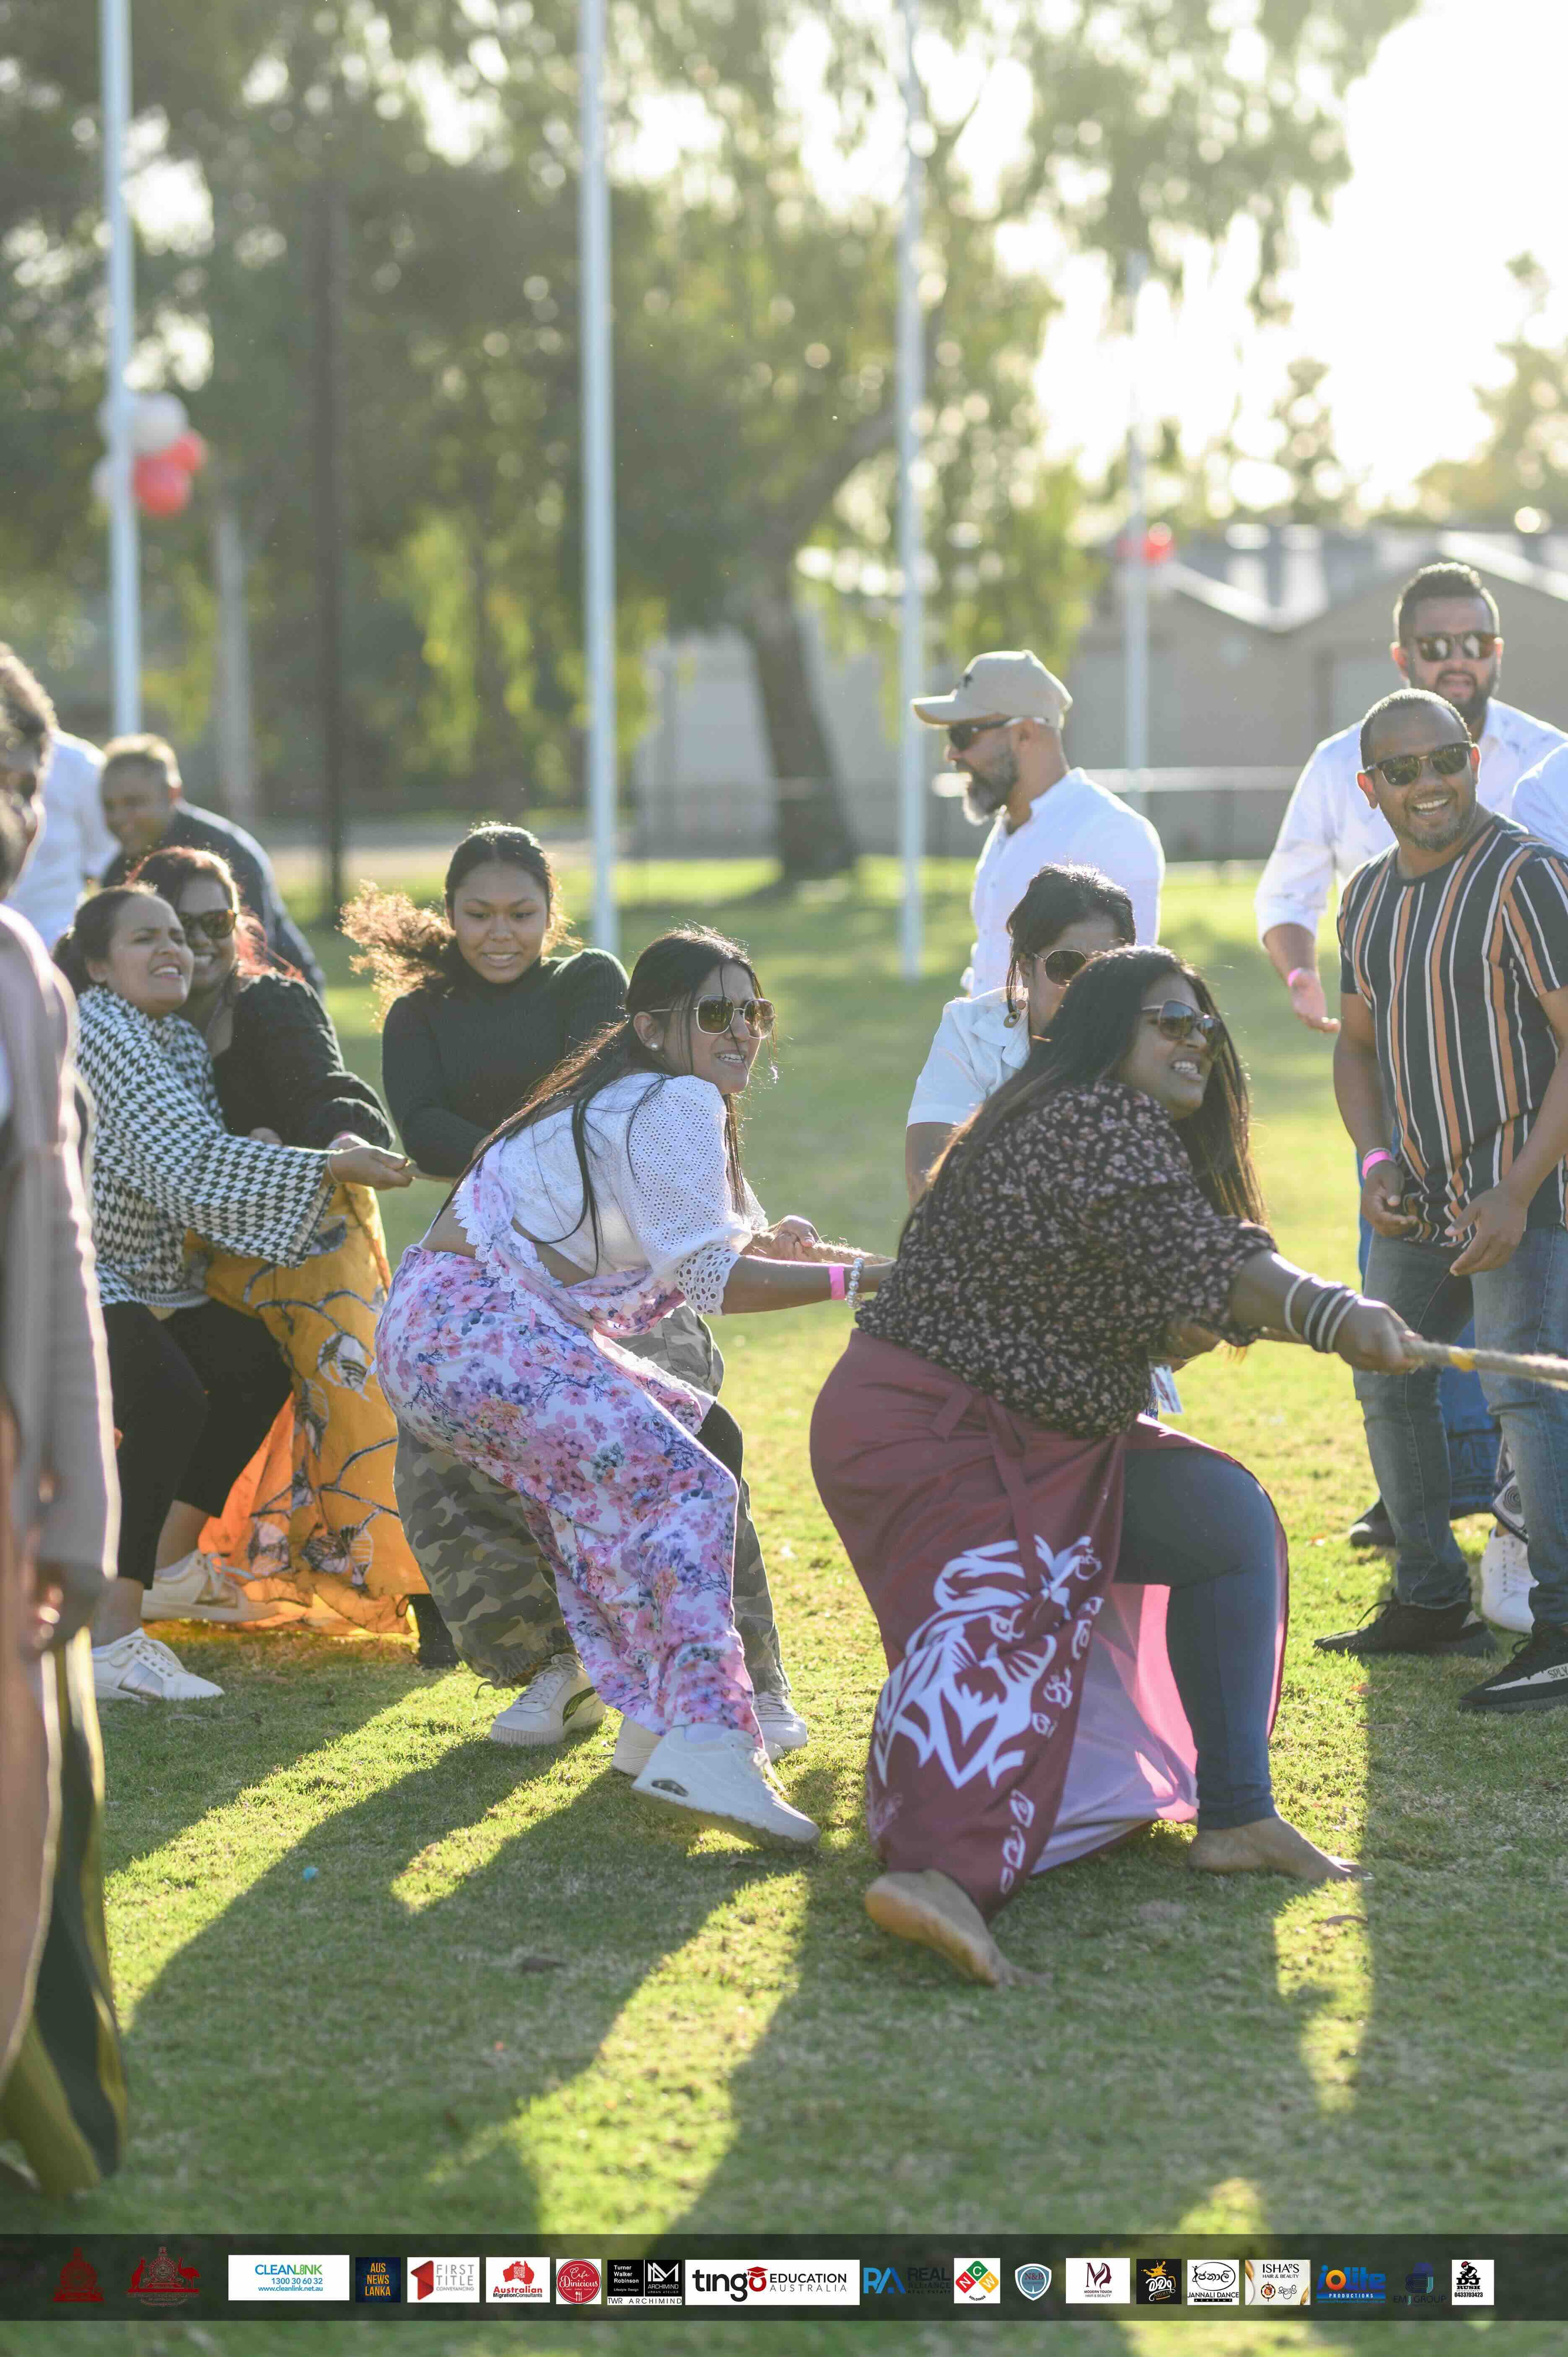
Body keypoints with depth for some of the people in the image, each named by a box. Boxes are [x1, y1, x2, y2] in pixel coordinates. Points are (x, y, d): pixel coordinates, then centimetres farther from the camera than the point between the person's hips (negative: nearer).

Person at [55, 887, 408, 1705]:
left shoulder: (182, 1039, 11)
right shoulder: (99, 1032, -21)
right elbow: (187, 1164, -28)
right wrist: (329, 1171, -27)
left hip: (143, 1281, 10)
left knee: (256, 1369, 4)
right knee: (167, 1401, -28)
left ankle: (164, 1565, 18)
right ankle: (109, 1636, -30)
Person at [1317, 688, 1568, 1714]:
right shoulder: (1370, 896, 9)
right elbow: (1359, 1042, 20)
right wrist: (1376, 1159, 2)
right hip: (1420, 1200, 8)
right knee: (1389, 1381, 13)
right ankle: (1433, 1602, 27)